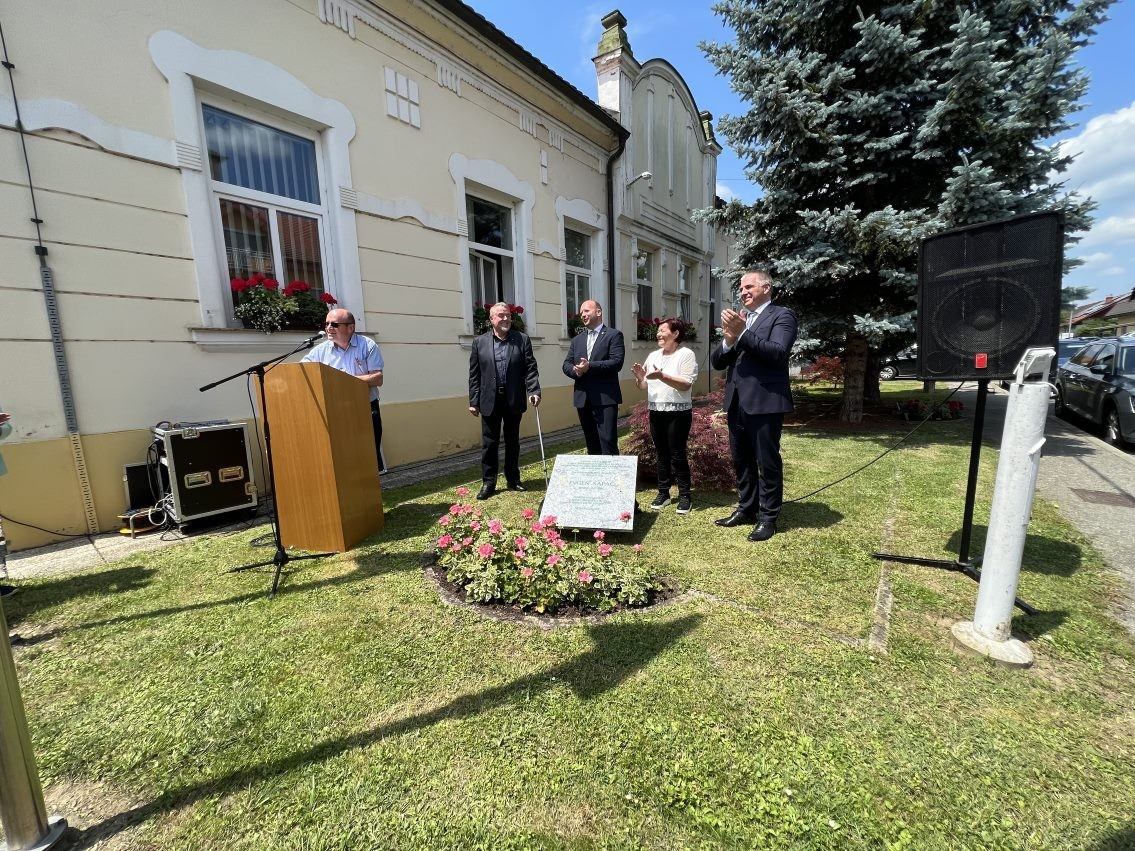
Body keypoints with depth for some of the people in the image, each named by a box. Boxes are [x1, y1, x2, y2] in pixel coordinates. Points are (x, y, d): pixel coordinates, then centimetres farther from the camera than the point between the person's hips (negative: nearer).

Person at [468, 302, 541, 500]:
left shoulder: (522, 340, 3)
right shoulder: (479, 342, 3)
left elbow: (531, 369, 0)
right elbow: (474, 374, 3)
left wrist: (534, 391, -14)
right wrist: (473, 401, 0)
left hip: (514, 400, 1)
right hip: (489, 401, 0)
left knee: (513, 442, 12)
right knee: (489, 443, 4)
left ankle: (513, 479, 25)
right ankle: (488, 483, 15)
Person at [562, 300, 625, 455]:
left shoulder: (614, 335, 0)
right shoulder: (577, 339, 18)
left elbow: (616, 362, -12)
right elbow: (566, 364, 12)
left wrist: (589, 366, -20)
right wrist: (575, 370, -11)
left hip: (605, 398, -5)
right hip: (583, 399, 6)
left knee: (608, 442, -9)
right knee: (591, 444, 13)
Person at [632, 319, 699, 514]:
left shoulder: (686, 354, -5)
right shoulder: (653, 356, 13)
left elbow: (686, 384, -16)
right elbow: (644, 387, 13)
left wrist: (662, 376, -25)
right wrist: (640, 378, -9)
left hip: (678, 412, -5)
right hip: (656, 412, 6)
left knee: (677, 454, -1)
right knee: (662, 454, 11)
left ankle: (684, 495, 10)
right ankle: (663, 493, 19)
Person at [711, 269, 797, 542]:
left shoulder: (781, 316, -2)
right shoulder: (738, 318, 15)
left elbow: (778, 352, -19)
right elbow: (717, 362, 8)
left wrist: (742, 333, -21)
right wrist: (729, 339, -11)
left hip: (764, 402, -6)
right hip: (737, 402, 7)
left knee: (767, 462, 3)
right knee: (741, 460, 16)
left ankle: (768, 517, 17)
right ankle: (747, 509, 31)